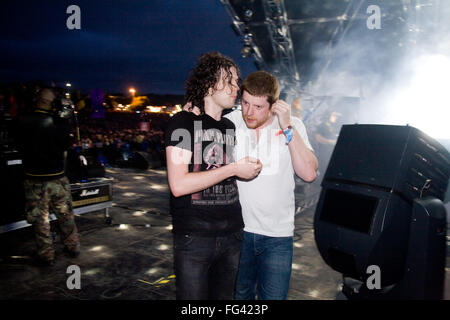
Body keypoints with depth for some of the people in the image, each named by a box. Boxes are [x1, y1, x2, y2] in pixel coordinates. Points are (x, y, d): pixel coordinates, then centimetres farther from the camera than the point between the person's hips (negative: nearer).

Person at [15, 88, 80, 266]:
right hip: (58, 178, 1)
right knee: (65, 215, 16)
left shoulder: (23, 122, -9)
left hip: (34, 179, 0)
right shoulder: (61, 124, -11)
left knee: (40, 218, 11)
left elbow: (20, 147, 4)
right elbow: (65, 149, 0)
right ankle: (72, 247, 30)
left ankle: (46, 256, 20)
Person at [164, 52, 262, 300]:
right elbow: (178, 185, -20)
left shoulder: (230, 127, 13)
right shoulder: (183, 123, -8)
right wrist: (232, 169, -17)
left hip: (232, 235, 6)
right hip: (194, 237, -6)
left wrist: (247, 167, 6)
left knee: (225, 296, 18)